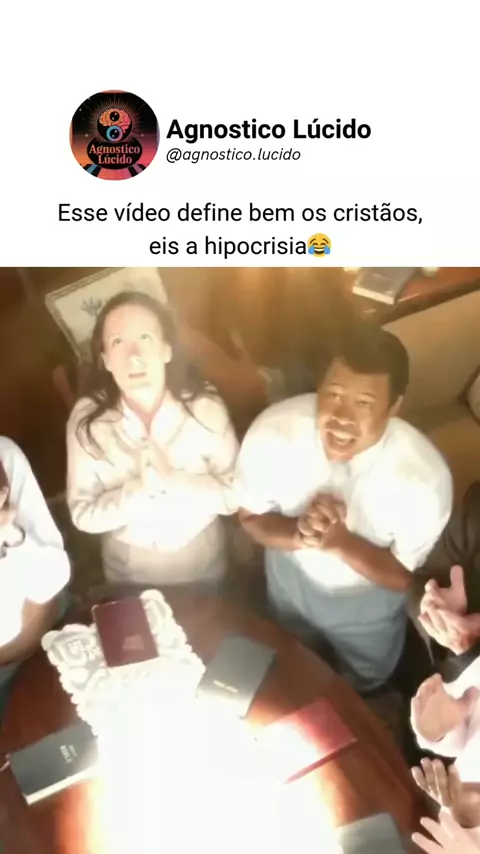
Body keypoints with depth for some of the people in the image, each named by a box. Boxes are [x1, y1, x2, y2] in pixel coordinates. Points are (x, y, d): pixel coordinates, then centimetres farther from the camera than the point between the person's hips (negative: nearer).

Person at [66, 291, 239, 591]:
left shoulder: (204, 406, -22)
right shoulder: (87, 418, -20)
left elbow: (235, 494, -18)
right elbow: (83, 514, -17)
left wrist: (172, 480, -34)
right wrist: (137, 489, -34)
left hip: (203, 561, 0)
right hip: (128, 569, 0)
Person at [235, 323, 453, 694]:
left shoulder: (425, 477, -38)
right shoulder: (272, 432, -34)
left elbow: (405, 577, -23)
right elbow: (251, 516, -15)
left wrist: (341, 543, -41)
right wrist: (299, 534, -37)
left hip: (369, 609, -1)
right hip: (290, 586, 2)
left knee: (362, 694, 33)